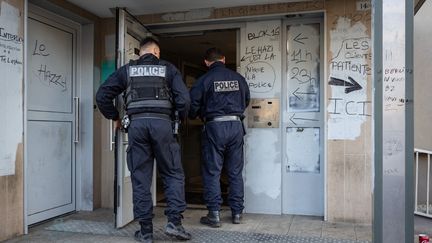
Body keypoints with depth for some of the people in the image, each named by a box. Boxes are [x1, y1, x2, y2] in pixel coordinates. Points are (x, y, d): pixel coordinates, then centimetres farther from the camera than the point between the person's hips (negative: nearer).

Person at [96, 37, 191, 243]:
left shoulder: (127, 70, 15)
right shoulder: (168, 68, 11)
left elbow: (102, 96, 10)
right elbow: (184, 98, 0)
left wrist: (114, 118, 21)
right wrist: (181, 118, 17)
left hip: (137, 124, 2)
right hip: (162, 123, -1)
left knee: (140, 178, 7)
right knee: (173, 173, 11)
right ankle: (174, 222, 3)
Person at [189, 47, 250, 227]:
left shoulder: (204, 79, -4)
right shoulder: (238, 78, 8)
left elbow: (193, 104, -6)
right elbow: (246, 100, 19)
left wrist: (195, 117, 15)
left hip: (214, 127, -3)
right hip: (236, 126, 4)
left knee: (212, 172, 4)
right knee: (235, 172, 11)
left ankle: (214, 215, 5)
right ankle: (237, 213, 17)